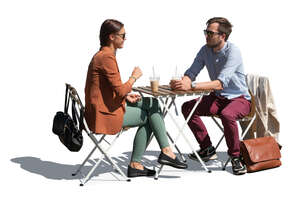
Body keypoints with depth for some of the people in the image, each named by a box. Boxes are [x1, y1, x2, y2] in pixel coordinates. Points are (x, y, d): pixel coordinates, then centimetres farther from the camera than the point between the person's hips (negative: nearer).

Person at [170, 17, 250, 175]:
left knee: (227, 115, -38)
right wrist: (182, 83, -24)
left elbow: (220, 83, -33)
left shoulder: (233, 52, -23)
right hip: (218, 97, 7)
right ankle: (207, 149, 0)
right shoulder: (205, 50, -1)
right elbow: (191, 73, 1)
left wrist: (191, 86, -41)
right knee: (187, 107, -10)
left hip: (240, 98, -7)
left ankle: (236, 157, -15)